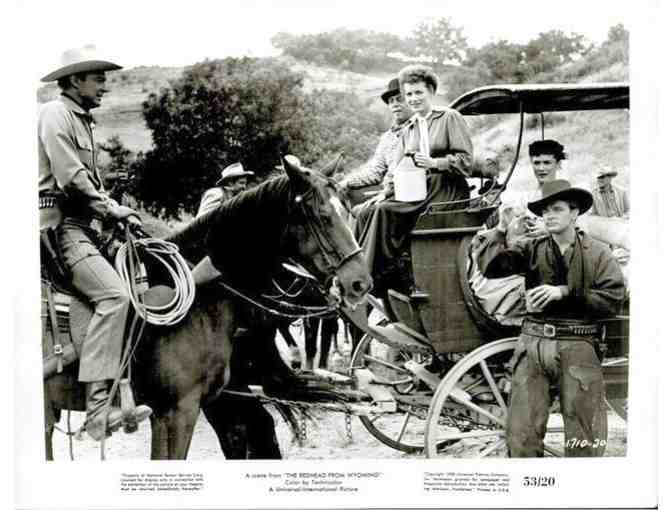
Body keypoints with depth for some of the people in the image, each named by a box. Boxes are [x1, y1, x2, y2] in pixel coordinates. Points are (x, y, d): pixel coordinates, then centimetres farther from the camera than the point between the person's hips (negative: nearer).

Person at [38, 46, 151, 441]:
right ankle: (98, 404, -30)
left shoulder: (83, 121, 23)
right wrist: (114, 209, -12)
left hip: (84, 223, 10)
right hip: (61, 223, -10)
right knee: (114, 294, -26)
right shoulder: (55, 115, -7)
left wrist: (116, 211, 11)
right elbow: (72, 179, -16)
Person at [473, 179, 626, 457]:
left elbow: (613, 299, -6)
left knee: (583, 438, 3)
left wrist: (564, 292, -12)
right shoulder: (532, 249, 9)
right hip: (533, 342, 2)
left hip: (578, 347, -1)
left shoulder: (598, 253, 4)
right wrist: (499, 231, -13)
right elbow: (491, 266, -2)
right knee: (522, 434, 0)